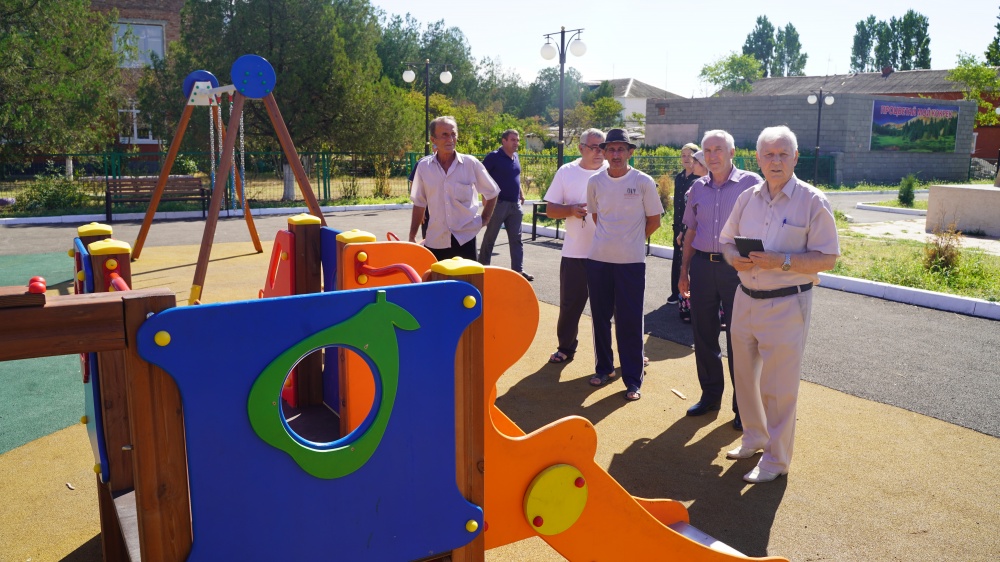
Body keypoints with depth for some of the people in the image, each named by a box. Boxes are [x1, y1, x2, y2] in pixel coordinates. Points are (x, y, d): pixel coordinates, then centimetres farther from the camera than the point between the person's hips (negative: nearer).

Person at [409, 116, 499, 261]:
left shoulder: (471, 164, -4)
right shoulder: (424, 166, 0)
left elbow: (492, 193, 10)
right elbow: (419, 204, 9)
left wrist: (484, 220, 5)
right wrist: (412, 238, 9)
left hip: (464, 239, -1)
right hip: (434, 241, 1)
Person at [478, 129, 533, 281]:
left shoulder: (515, 157, 12)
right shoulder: (494, 157, -10)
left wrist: (521, 194, 17)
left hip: (515, 205, 7)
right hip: (498, 203, -7)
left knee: (516, 239, 6)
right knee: (490, 238, 4)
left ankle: (518, 269, 10)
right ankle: (482, 267, 14)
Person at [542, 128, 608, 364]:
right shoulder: (566, 172, 2)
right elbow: (550, 209, 2)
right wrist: (571, 210, -17)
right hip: (575, 253, 1)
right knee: (570, 304, 9)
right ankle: (566, 348, 27)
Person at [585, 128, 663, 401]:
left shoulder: (643, 182, -5)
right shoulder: (595, 182, 4)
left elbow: (654, 221, 2)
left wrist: (631, 241, 6)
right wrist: (611, 240, 12)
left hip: (631, 261, -3)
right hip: (598, 259, 3)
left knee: (629, 321, 0)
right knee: (600, 317, 11)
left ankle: (633, 379, 10)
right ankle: (604, 368, 27)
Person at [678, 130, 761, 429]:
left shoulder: (751, 183, -4)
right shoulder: (698, 187, 10)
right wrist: (684, 270, 14)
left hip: (737, 267, -4)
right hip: (702, 266, 4)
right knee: (703, 334, 11)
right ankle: (710, 394, 27)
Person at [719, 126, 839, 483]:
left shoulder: (813, 201, -9)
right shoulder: (747, 198, 7)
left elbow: (827, 259, -12)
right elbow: (726, 239, 15)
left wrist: (781, 262, -25)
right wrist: (734, 258, -8)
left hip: (786, 305, -6)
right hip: (746, 299, 6)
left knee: (778, 386, 1)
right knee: (745, 377, 17)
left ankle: (776, 458, 17)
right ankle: (753, 437, 37)